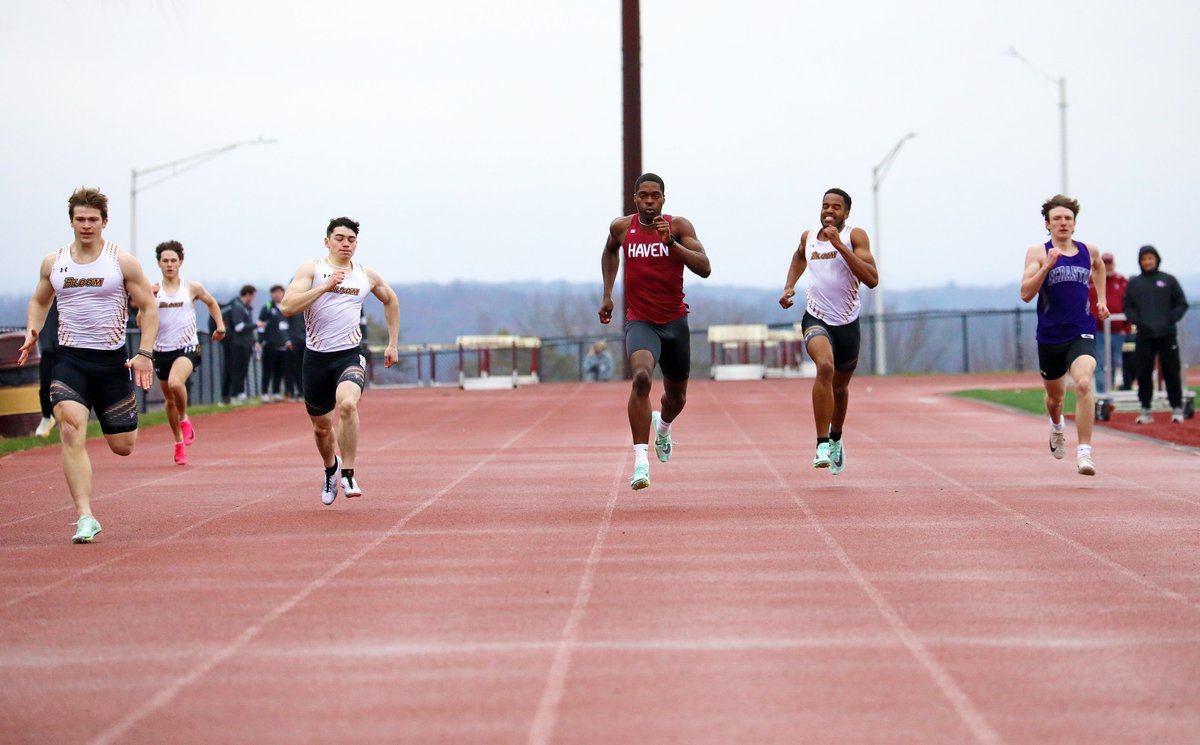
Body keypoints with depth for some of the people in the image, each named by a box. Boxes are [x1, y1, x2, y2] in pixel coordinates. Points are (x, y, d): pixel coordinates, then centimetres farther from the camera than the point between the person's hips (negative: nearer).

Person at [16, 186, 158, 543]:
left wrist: (145, 353, -10)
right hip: (69, 359, 1)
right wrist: (32, 331, 1)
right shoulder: (53, 262, 5)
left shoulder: (122, 262, -2)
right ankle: (85, 517, -21)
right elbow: (39, 301, 21)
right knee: (72, 432, -21)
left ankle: (129, 414, 46)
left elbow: (148, 308, 2)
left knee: (123, 446, 6)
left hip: (112, 360, -1)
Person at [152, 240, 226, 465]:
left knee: (175, 383, -31)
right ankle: (179, 443, 31)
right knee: (170, 400, 12)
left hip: (187, 347, -3)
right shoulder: (153, 290, 1)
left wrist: (220, 326, 11)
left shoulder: (192, 287, 1)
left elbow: (212, 303, 19)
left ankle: (184, 419, -3)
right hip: (162, 350, 3)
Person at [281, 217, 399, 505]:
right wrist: (325, 287, -22)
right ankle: (330, 469, 45)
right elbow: (287, 306, -16)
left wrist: (393, 343, 24)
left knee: (347, 404, -31)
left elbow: (391, 300, 27)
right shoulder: (312, 269, -2)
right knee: (321, 426, 12)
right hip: (316, 356, 0)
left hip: (349, 356, 0)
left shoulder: (367, 275, 7)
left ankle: (348, 474, -19)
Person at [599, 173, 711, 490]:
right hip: (639, 321, -1)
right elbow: (610, 252, 23)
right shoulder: (622, 227, -1)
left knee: (677, 397, 17)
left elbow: (704, 268, -18)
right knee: (641, 376, -31)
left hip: (675, 321, 1)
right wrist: (607, 294, 17)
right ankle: (641, 460, -32)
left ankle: (663, 425, 56)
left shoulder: (679, 226, -7)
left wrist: (670, 241, -28)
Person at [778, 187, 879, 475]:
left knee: (840, 387, 18)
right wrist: (789, 286, 15)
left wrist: (839, 245, -24)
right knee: (825, 366, -31)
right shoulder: (808, 237, 5)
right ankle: (822, 444, -30)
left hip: (847, 323, 0)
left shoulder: (855, 236, -7)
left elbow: (872, 279, -20)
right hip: (816, 319, 0)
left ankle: (836, 440, 48)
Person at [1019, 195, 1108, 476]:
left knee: (1083, 384, -26)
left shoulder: (1089, 250, 5)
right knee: (1055, 395, 19)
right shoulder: (1038, 252, -4)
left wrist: (1101, 299, 24)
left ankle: (1084, 451, -24)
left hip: (1081, 333, 0)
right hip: (1050, 335, 0)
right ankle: (1057, 426, 55)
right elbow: (1025, 294, -14)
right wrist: (1047, 267, -25)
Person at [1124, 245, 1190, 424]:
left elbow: (1181, 304, 7)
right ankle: (1145, 410, 6)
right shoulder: (1134, 283, 10)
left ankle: (1177, 408, 8)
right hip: (1144, 336, 1)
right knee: (1144, 373, 0)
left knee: (1171, 372, 0)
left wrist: (1171, 320, -7)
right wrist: (1137, 321, -6)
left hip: (1167, 335, -1)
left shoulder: (1169, 281, 6)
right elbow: (1128, 307, 11)